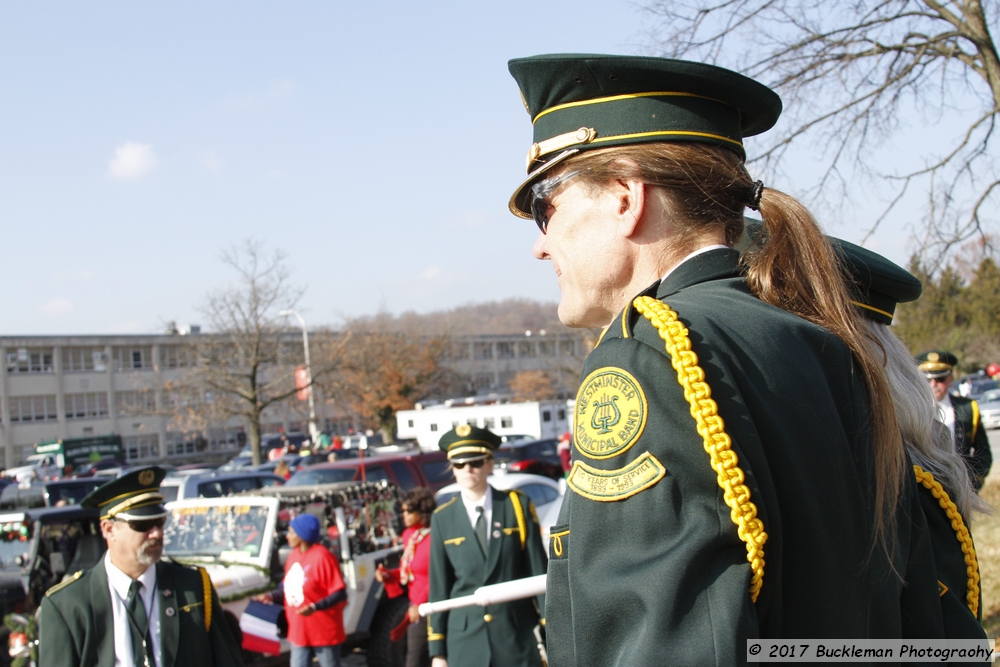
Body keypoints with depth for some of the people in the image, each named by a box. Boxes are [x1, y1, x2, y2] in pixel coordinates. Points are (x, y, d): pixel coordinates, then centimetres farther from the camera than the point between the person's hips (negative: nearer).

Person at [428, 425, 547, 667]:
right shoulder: (443, 519, 4)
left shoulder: (518, 505, 2)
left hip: (517, 633, -1)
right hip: (464, 639, 1)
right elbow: (438, 588, 5)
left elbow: (538, 572, 2)